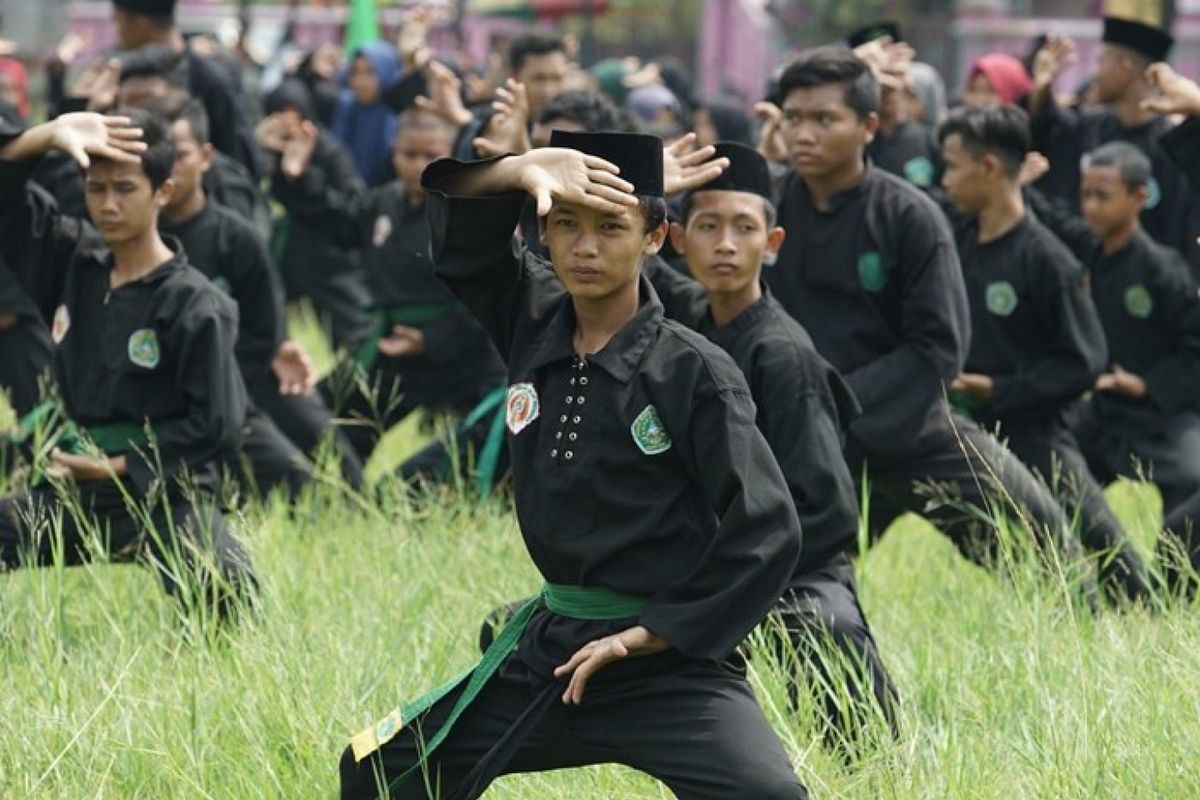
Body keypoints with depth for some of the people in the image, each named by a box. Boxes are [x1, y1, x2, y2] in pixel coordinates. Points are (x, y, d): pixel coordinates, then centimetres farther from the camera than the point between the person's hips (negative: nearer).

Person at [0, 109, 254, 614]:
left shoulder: (195, 307, -12)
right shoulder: (73, 263, 6)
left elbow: (214, 423, -13)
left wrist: (118, 468, -13)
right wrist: (52, 134, -14)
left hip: (161, 493, -6)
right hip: (76, 494, 6)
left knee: (226, 597, -29)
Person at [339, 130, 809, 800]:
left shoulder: (695, 373, -12)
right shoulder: (533, 323, 3)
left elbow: (764, 534, -14)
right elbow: (457, 201, 1)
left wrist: (643, 637, -13)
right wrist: (522, 170, -21)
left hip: (670, 658, -6)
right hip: (550, 646, 6)